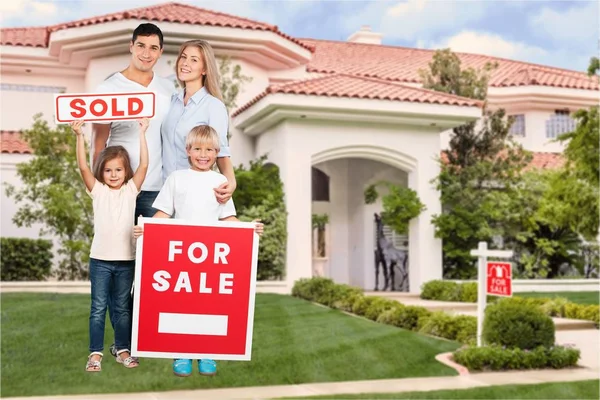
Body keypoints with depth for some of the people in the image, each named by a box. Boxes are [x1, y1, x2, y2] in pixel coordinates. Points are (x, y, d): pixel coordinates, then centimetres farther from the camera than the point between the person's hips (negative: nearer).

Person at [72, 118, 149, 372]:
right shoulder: (98, 190, 2)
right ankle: (95, 353, 10)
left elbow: (144, 165, -7)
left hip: (126, 259, 1)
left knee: (123, 308, 11)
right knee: (98, 308, 4)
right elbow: (83, 167, -10)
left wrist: (142, 133, -11)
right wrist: (79, 136, -20)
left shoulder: (131, 189, 3)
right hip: (100, 259, -1)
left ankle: (123, 350, 21)